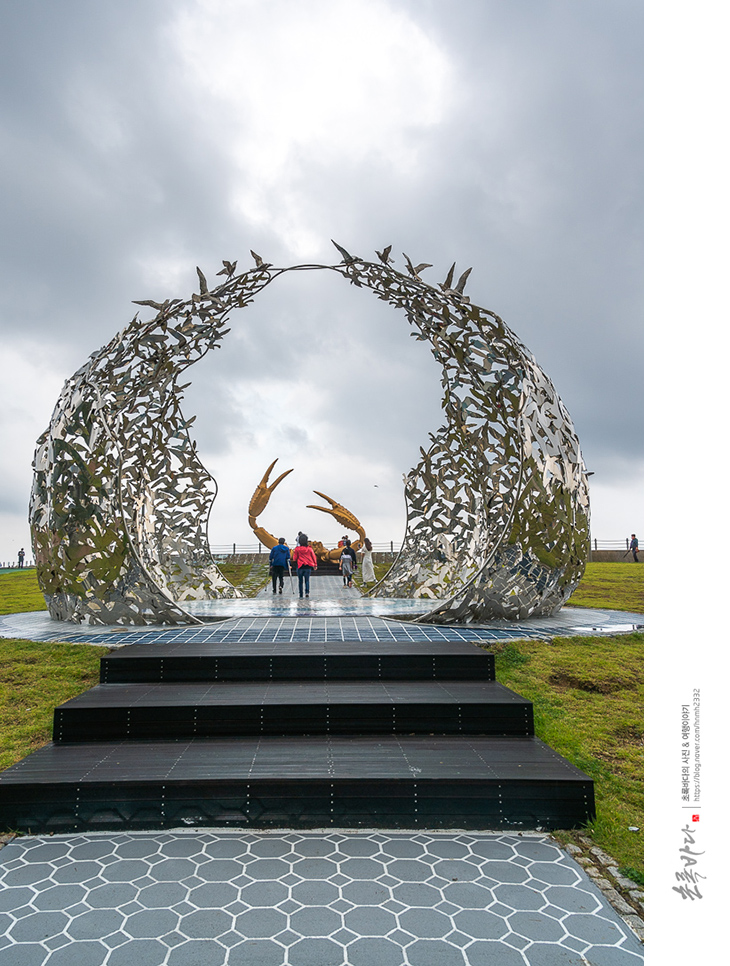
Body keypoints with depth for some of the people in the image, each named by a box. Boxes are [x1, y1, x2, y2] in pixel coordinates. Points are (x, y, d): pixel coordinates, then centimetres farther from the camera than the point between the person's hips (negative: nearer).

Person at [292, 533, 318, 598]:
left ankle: (301, 594, 11)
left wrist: (295, 560, 21)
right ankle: (307, 591, -13)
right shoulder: (309, 549, -3)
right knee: (307, 580, 8)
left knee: (300, 581, 10)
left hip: (300, 566, -1)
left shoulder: (297, 549, -8)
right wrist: (315, 565, 14)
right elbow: (314, 557, 4)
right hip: (308, 567, 1)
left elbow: (294, 558, -2)